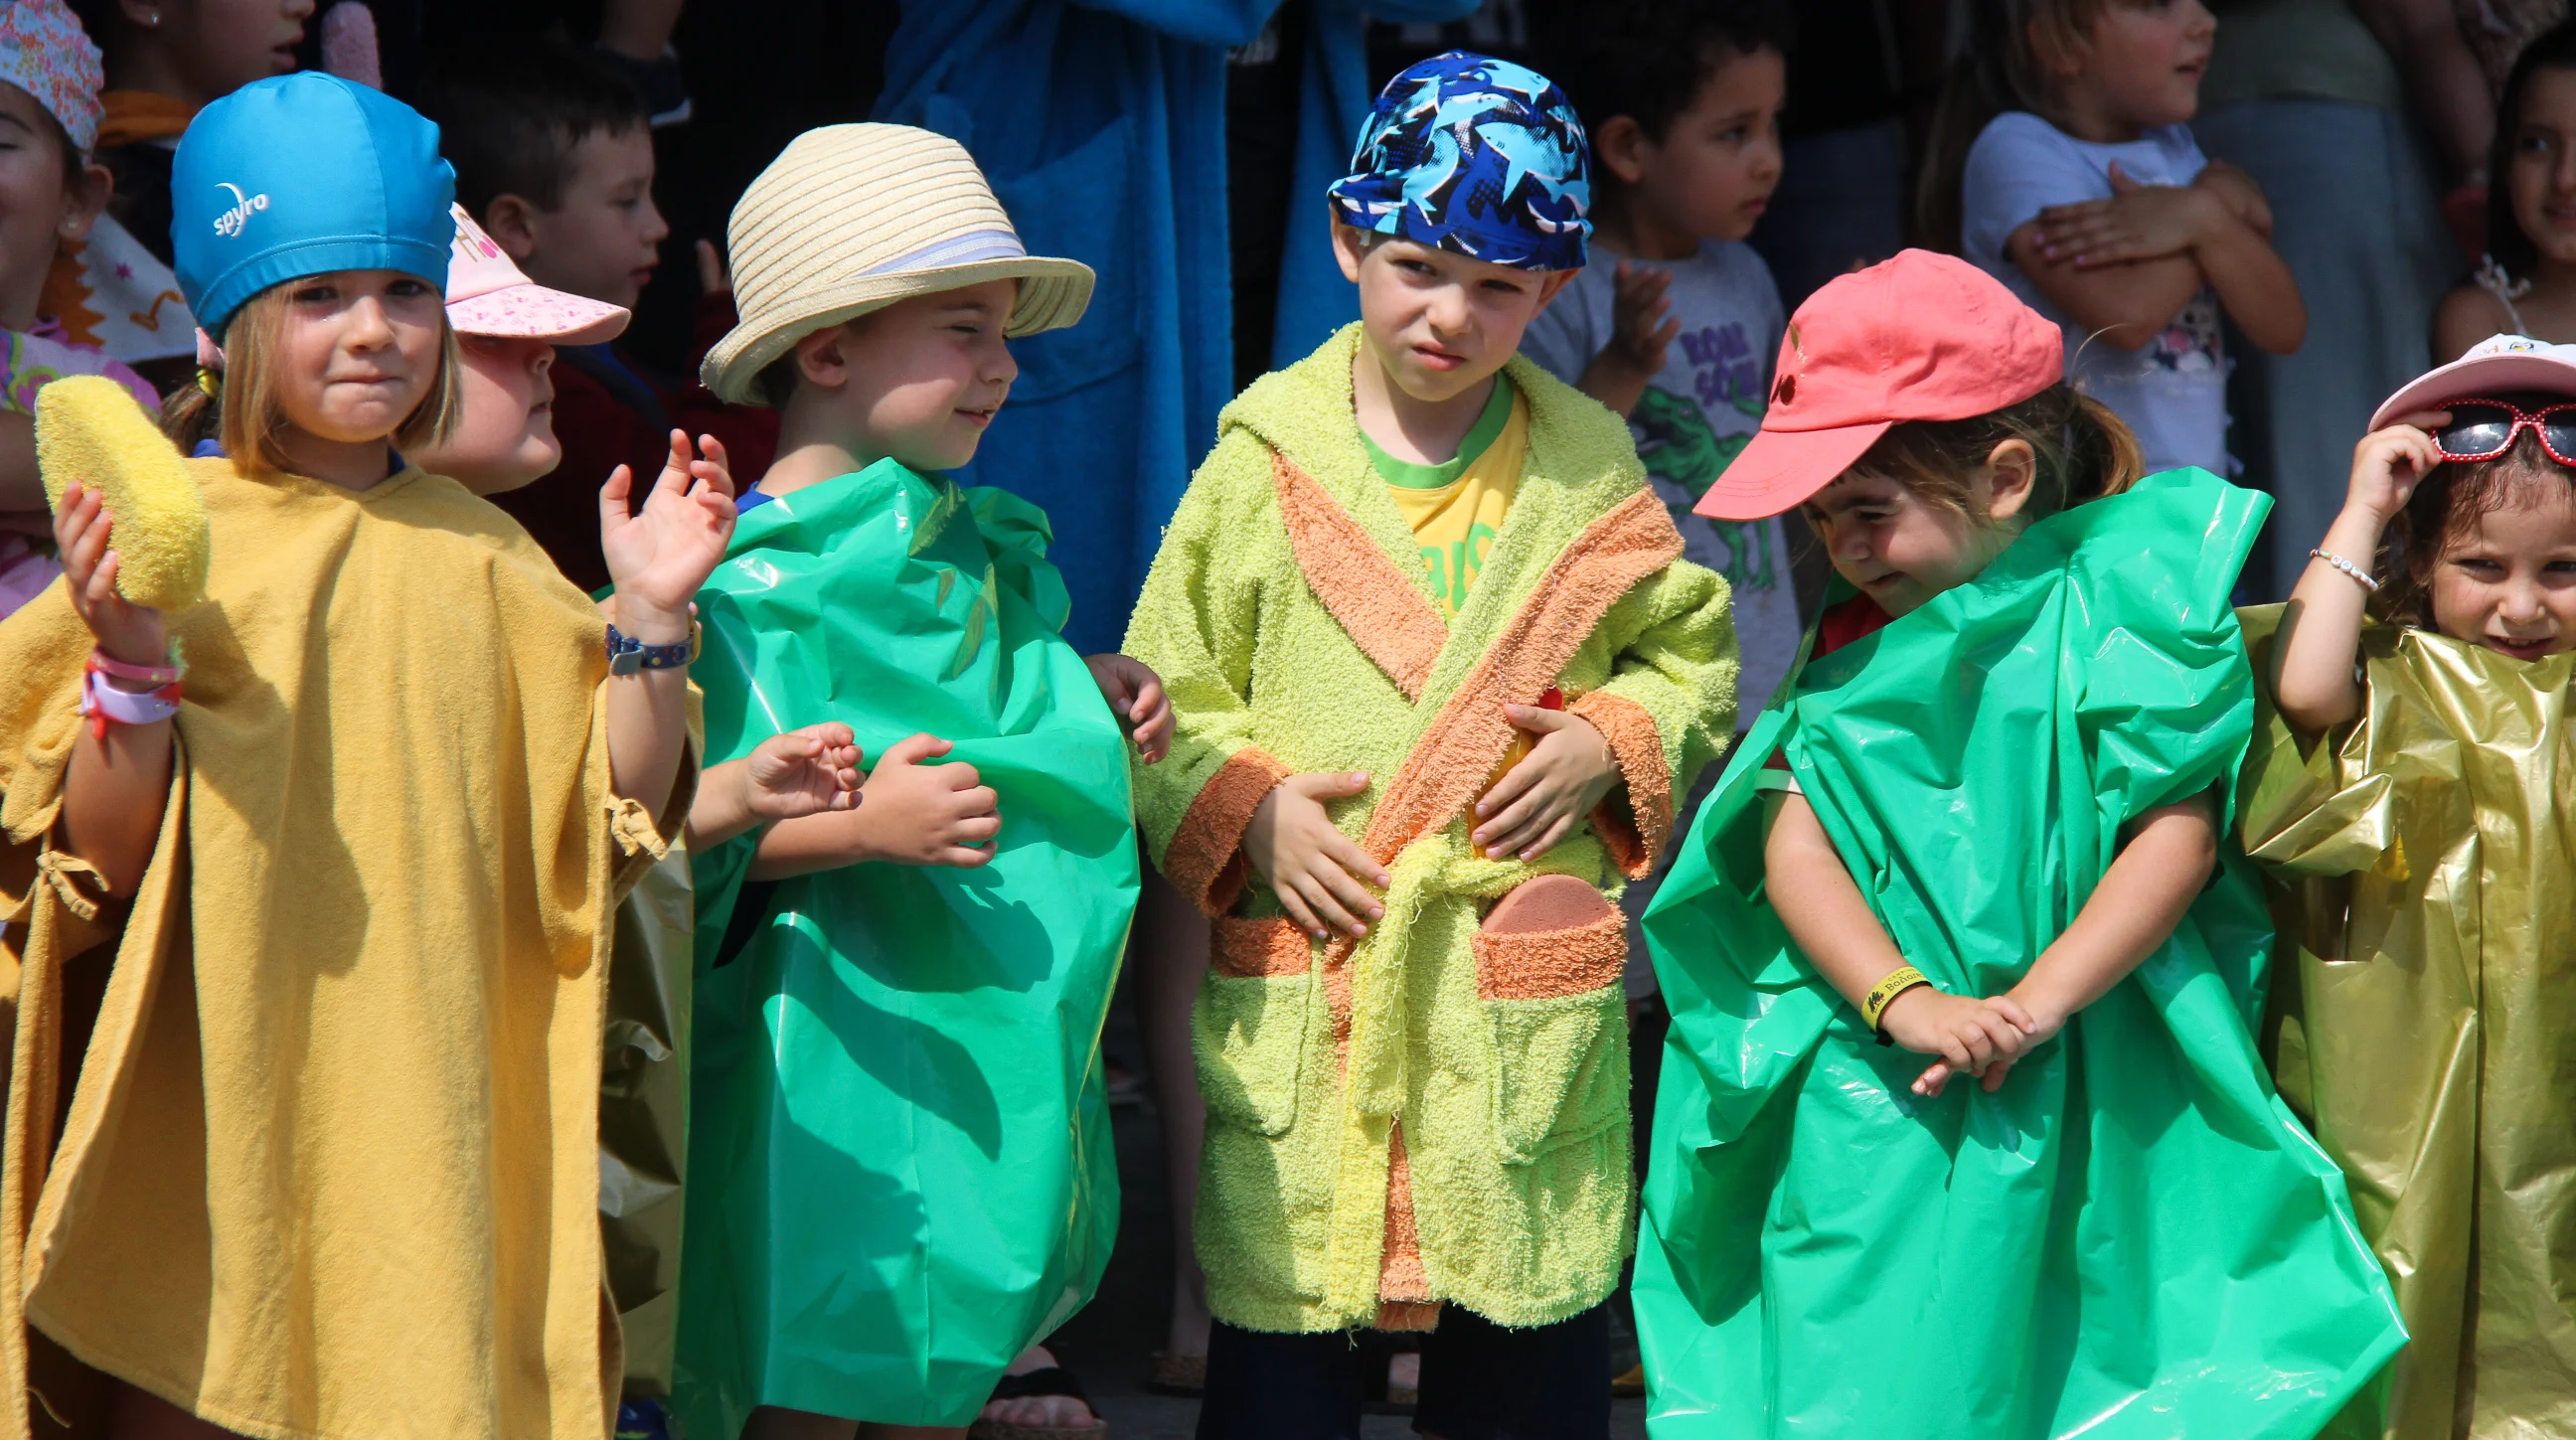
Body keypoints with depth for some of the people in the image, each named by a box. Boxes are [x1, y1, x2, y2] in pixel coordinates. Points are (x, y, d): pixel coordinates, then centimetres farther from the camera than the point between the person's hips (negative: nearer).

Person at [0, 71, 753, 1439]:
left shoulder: (474, 554, 7)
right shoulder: (159, 540, -4)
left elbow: (610, 828, 6)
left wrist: (651, 619, -5)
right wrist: (132, 662, -21)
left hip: (423, 1108, 3)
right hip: (214, 1109, -3)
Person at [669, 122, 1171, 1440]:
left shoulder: (972, 549, 11)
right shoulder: (742, 580, -14)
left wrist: (1089, 710, 9)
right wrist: (861, 826, -30)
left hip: (986, 1028, 8)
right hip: (831, 1040, -8)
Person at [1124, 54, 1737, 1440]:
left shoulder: (1589, 474, 5)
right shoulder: (1267, 462, 1)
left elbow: (1694, 651, 15)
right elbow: (1163, 694, 5)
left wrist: (1612, 744, -3)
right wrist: (1245, 808, -11)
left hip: (1532, 1009, 1)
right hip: (1296, 993, -1)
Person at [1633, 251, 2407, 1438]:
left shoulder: (2119, 599, -3)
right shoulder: (1850, 640, 10)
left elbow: (2178, 832, -9)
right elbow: (1792, 843, -1)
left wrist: (2032, 1004, -17)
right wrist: (1902, 1003, -17)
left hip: (2081, 1096, -3)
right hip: (1871, 1108, 3)